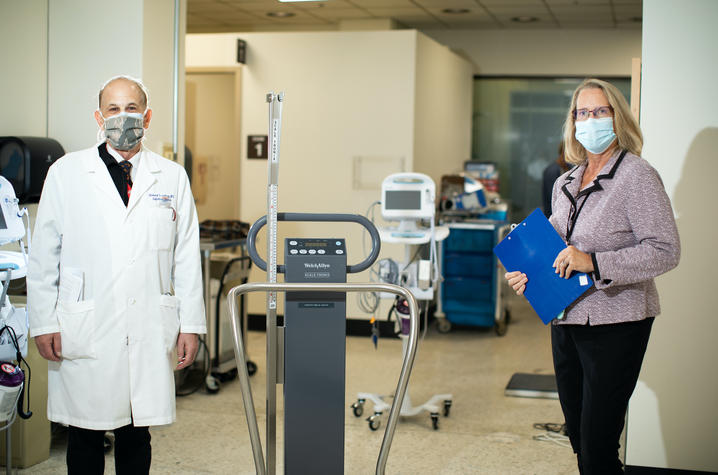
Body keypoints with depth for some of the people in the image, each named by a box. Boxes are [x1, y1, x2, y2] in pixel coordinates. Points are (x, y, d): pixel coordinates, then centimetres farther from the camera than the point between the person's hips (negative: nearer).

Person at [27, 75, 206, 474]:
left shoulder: (172, 177, 9)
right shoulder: (66, 173, 5)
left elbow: (187, 258, 8)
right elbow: (44, 256, 5)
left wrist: (191, 324, 4)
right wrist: (44, 323, -1)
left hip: (150, 333, 1)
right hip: (83, 332, -1)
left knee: (137, 436, 8)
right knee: (85, 439, 6)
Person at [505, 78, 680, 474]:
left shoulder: (637, 176, -10)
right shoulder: (565, 184, 12)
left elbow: (665, 250, -17)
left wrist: (594, 263, -24)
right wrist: (528, 274, 3)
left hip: (614, 325, -7)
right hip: (566, 322, 7)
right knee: (578, 438, 16)